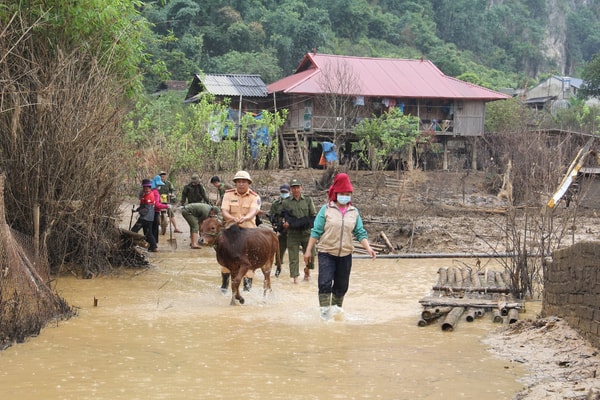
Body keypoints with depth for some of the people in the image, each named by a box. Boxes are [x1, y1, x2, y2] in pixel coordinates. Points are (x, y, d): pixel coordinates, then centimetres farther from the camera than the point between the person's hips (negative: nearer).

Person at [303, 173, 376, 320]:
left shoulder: (354, 212, 5)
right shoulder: (326, 209, -4)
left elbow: (360, 233, 5)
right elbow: (316, 231, -2)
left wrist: (368, 248, -11)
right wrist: (308, 250, -4)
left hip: (345, 254, 3)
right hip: (326, 253, -3)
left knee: (342, 285, 11)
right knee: (325, 282, -13)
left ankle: (336, 307, 28)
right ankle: (325, 310, -6)